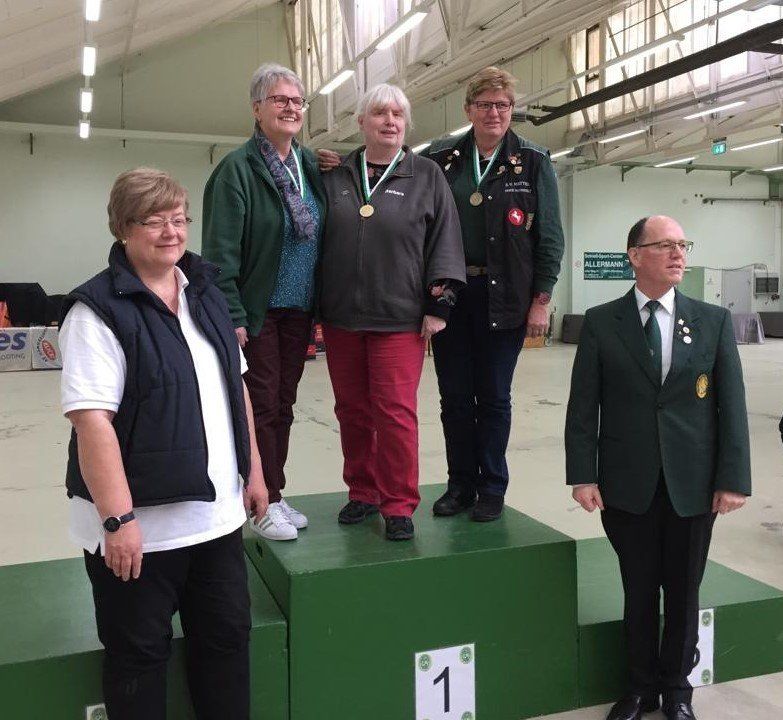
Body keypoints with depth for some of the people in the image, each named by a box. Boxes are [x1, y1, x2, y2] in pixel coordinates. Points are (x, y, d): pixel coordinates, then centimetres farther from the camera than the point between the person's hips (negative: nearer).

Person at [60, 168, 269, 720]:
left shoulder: (205, 292, 8)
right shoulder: (99, 310, -14)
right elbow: (92, 420, -20)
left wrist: (253, 470, 13)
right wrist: (118, 518, -23)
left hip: (217, 515, 6)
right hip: (138, 526, -6)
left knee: (228, 637, 18)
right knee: (140, 656, 12)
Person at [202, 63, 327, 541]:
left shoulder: (310, 165, 10)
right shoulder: (238, 168, -9)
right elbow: (221, 249, -14)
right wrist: (231, 316, -19)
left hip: (299, 309, 6)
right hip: (258, 310, -6)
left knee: (283, 405, 13)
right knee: (262, 406, 1)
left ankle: (275, 495, 25)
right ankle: (266, 502, 14)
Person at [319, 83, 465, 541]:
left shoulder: (427, 176, 5)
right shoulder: (337, 176, 11)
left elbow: (445, 243, 2)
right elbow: (316, 239, 16)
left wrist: (437, 305, -4)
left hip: (400, 319, -3)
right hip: (341, 318, 3)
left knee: (396, 413, -5)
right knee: (352, 412, 10)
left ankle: (399, 505, 9)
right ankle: (363, 493, 25)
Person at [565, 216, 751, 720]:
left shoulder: (714, 321, 2)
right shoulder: (601, 323, -1)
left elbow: (732, 405, 0)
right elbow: (583, 406, -2)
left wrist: (733, 478, -5)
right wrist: (583, 475, -8)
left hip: (692, 484, 1)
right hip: (628, 485, -1)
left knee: (683, 592, 13)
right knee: (639, 592, 12)